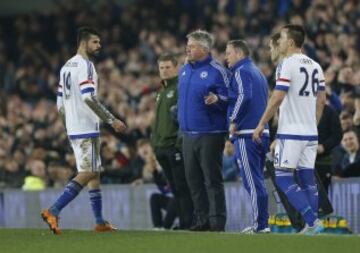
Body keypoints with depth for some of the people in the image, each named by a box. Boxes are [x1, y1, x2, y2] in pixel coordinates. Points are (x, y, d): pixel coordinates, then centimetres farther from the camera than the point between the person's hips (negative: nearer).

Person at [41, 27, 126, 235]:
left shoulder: (66, 67, 16)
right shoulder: (85, 65, -12)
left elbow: (60, 104, 18)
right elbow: (89, 98, -22)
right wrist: (112, 120, -19)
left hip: (73, 129, 10)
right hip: (87, 129, -10)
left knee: (94, 172, 14)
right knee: (87, 173, -9)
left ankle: (100, 222, 14)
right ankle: (53, 212, -19)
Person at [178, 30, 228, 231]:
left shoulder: (216, 71, -9)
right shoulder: (184, 70, 14)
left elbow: (228, 99, -9)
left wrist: (216, 99, -27)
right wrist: (179, 111, 21)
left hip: (210, 135, -7)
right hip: (188, 134, 7)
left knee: (212, 180, -6)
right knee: (194, 180, 9)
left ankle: (218, 221, -3)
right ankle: (202, 219, 16)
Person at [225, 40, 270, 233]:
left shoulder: (241, 72, -6)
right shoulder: (258, 72, 22)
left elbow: (244, 97, -22)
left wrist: (234, 121, -16)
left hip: (246, 134, -9)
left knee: (252, 180, -8)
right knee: (257, 180, 13)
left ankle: (259, 224, -10)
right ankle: (262, 223, 13)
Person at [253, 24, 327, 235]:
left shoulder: (287, 65, -11)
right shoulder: (315, 66, 11)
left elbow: (277, 99, -15)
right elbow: (321, 101, 14)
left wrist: (262, 124, -7)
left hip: (291, 132, -7)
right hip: (310, 133, 7)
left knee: (284, 179, -4)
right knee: (307, 178, 10)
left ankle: (312, 221, -15)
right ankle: (312, 226, 6)